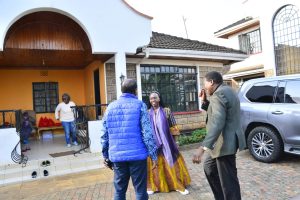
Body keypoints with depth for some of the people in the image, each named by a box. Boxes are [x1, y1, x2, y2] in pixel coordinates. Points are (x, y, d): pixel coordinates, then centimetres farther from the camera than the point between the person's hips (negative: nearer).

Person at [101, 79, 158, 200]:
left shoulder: (110, 107, 8)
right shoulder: (139, 105, -4)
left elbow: (104, 135, 7)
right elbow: (147, 133, -11)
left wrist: (106, 156, 16)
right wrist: (153, 155, -5)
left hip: (117, 156, 4)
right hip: (137, 155, -4)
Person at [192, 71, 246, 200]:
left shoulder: (219, 94, -19)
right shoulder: (227, 91, 14)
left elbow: (217, 123, -30)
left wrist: (203, 147, -35)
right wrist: (205, 101, 10)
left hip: (225, 143, -11)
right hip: (228, 140, 11)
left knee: (228, 181, -1)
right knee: (209, 166, 24)